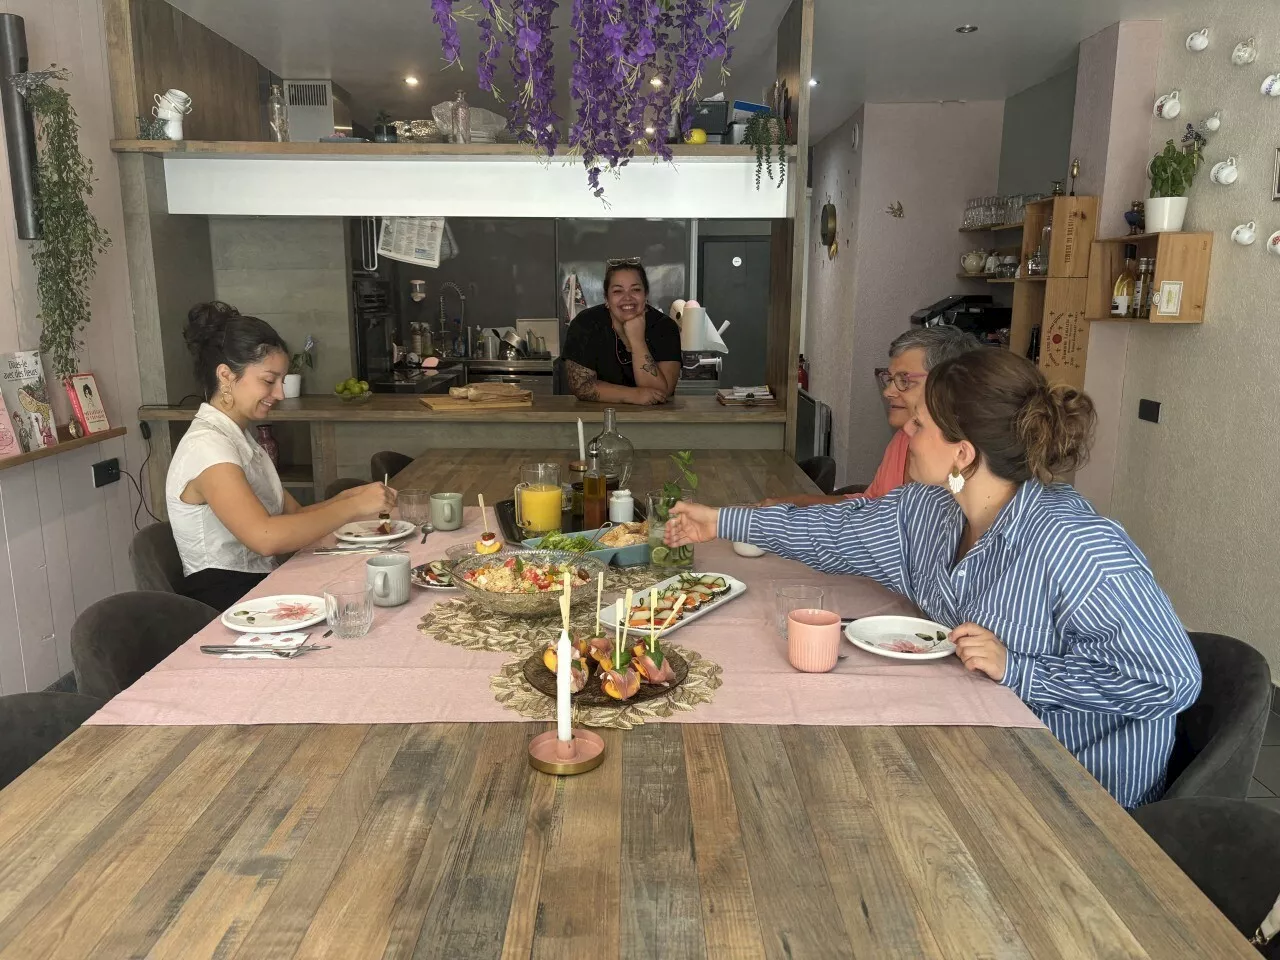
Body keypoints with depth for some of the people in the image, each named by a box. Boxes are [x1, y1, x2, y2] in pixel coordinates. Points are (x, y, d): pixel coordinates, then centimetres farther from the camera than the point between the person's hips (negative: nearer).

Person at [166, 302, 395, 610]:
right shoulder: (206, 446, -16)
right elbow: (266, 537, -30)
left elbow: (293, 514, 11)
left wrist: (345, 498, -6)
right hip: (223, 605, -8)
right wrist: (353, 506, -22)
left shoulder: (241, 438, 14)